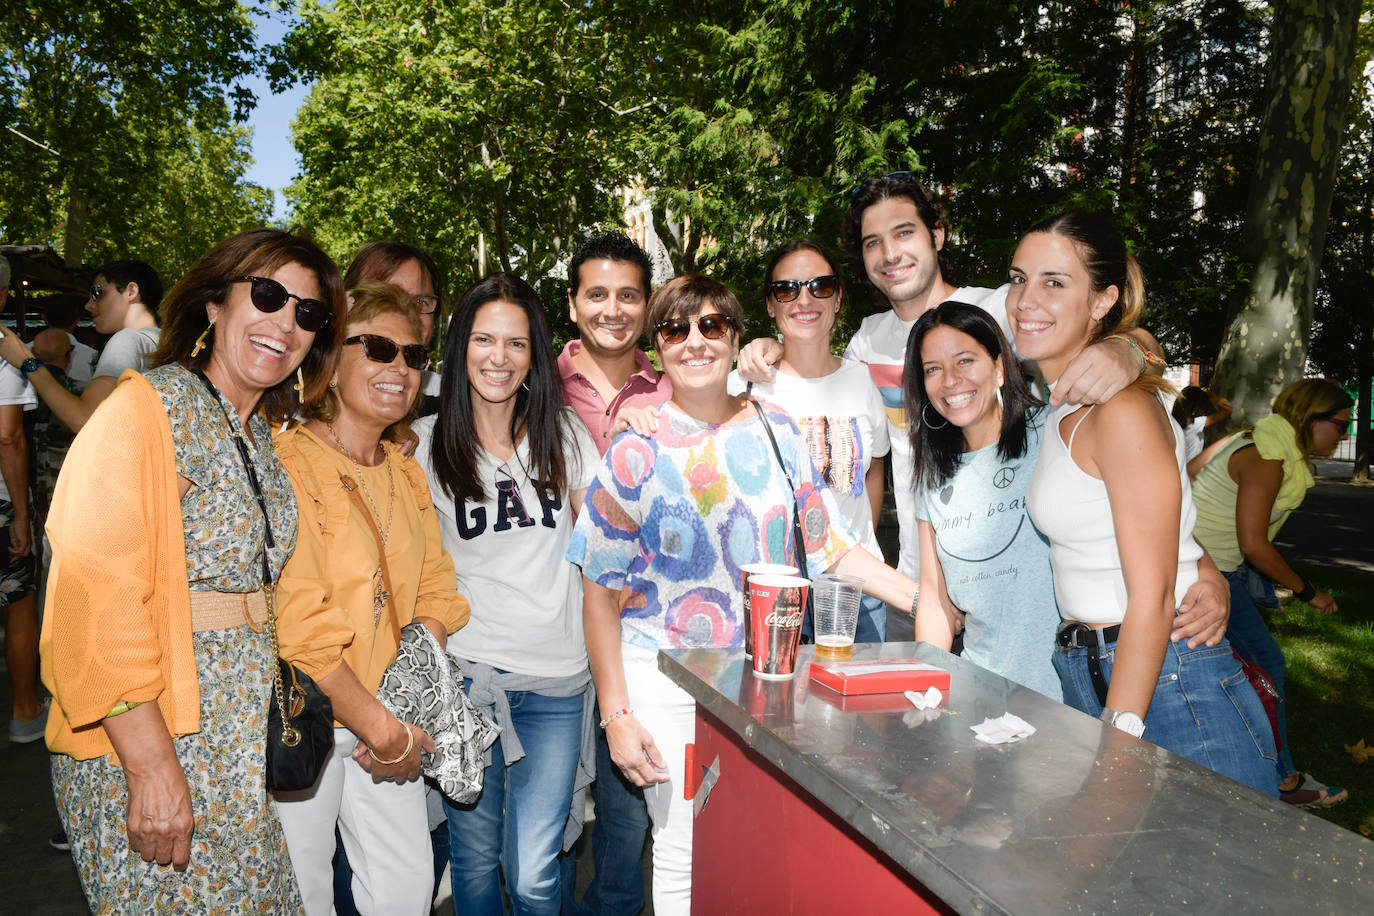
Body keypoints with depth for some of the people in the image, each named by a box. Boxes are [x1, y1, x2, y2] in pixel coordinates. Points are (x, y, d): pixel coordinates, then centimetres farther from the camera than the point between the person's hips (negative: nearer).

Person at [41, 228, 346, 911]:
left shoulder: (266, 435, 11)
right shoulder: (145, 408, -12)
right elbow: (97, 598, -19)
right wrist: (151, 767, -22)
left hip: (247, 743, 7)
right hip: (147, 735, -7)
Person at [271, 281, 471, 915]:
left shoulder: (407, 474, 8)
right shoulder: (288, 464, -17)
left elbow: (434, 593, 8)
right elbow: (298, 629, -22)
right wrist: (383, 730, -16)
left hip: (393, 718, 6)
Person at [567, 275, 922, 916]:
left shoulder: (776, 431, 2)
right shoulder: (638, 452, -6)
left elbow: (832, 549, 5)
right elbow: (601, 591, -5)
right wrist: (616, 715, -9)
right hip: (667, 674, -2)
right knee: (684, 853, 4)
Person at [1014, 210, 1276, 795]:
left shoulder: (1124, 409, -17)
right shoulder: (1063, 409, 10)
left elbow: (1152, 598, -19)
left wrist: (1118, 736, -19)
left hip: (1167, 687, -8)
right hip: (1089, 680, 8)